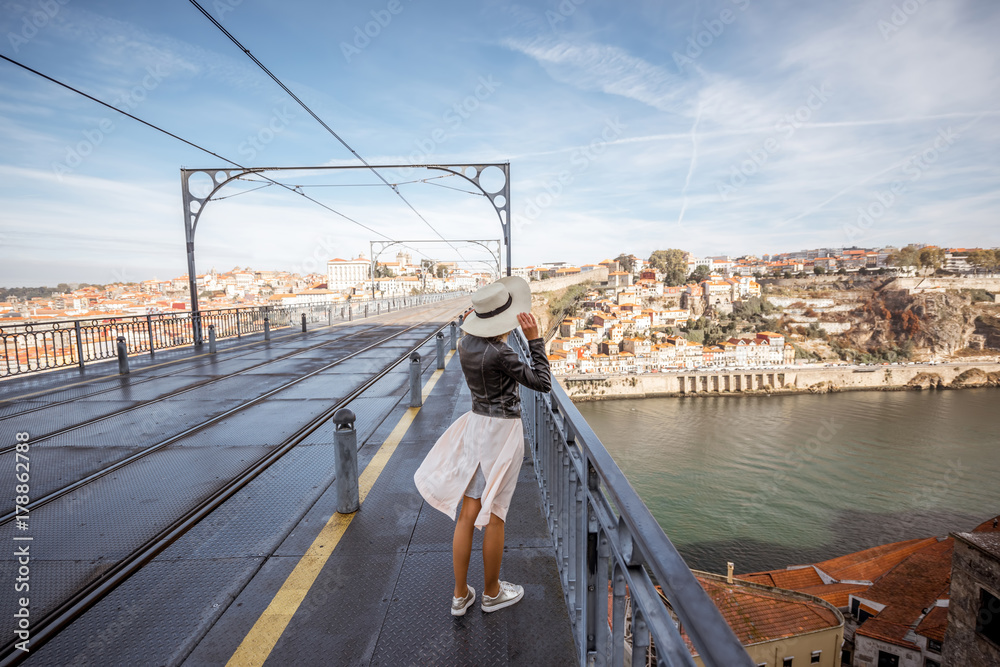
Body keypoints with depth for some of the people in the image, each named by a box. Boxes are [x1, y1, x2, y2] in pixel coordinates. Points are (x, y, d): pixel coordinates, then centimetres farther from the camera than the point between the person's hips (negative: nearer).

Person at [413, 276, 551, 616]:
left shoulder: (466, 345, -1)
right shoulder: (500, 353, -22)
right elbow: (542, 382, -15)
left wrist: (473, 324, 14)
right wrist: (534, 339, -16)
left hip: (475, 423, 7)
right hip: (502, 430, -7)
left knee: (467, 514, 13)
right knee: (494, 514, 10)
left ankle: (460, 595, 28)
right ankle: (491, 593, 30)